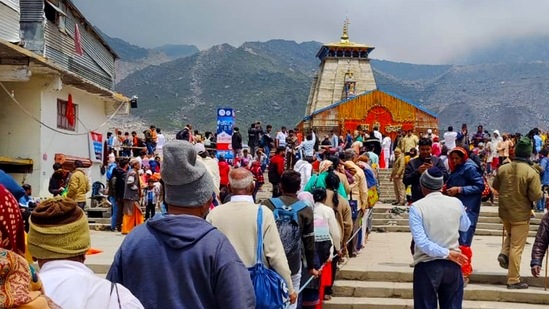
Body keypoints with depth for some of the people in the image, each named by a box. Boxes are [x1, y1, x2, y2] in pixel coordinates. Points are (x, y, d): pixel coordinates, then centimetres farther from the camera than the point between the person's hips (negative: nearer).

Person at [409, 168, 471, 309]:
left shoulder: (417, 207, -11)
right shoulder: (456, 203, -2)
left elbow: (421, 241, -18)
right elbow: (465, 227, 17)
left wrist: (446, 253, -13)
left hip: (427, 266, -3)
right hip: (452, 265, 3)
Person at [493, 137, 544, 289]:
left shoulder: (502, 168, -5)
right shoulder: (531, 172, -19)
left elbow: (495, 186, 9)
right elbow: (536, 196, -18)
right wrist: (541, 193, 4)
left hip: (504, 212, 4)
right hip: (521, 214, -4)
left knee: (510, 235, 32)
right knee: (517, 246, 3)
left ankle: (504, 254, 8)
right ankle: (513, 280, 10)